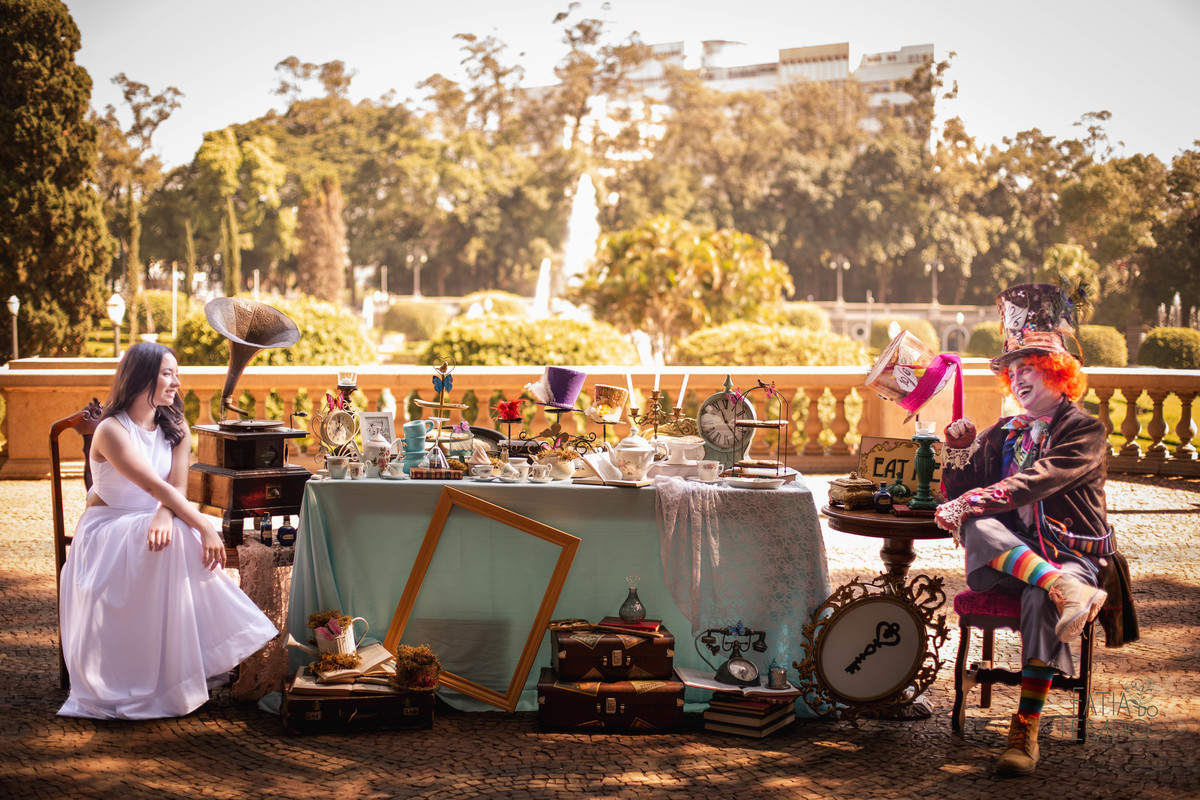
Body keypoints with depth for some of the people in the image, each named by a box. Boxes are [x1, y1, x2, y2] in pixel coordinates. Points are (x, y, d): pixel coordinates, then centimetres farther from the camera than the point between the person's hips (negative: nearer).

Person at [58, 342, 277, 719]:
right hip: (108, 529, -6)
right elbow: (158, 488, -25)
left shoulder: (175, 427, 6)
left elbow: (177, 487, -7)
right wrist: (206, 528, -32)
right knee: (180, 537, -35)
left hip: (150, 521, 6)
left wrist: (164, 515, -31)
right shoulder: (112, 431, -15)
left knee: (174, 537, -31)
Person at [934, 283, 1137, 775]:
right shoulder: (1004, 434, 20)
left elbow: (1036, 481, -16)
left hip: (1073, 553, -4)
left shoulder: (1084, 431, 2)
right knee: (978, 527, -29)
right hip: (1010, 554, 4)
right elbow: (959, 493, 16)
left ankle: (1025, 730, -35)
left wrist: (968, 503, -24)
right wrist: (958, 450, -3)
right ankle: (1064, 589, -47)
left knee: (1041, 602, -36)